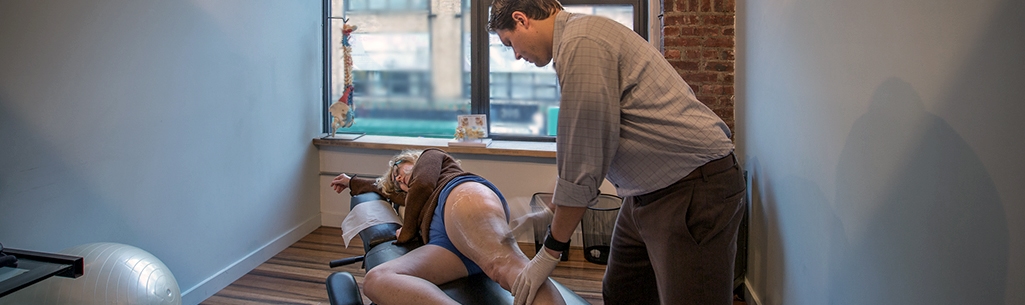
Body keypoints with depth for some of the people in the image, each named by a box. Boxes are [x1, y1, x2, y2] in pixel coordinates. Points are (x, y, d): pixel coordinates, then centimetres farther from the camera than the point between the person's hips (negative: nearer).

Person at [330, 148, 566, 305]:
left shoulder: (430, 156, 35)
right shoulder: (415, 200, 52)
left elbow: (422, 184, 14)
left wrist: (406, 232, 23)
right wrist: (353, 183, 82)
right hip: (446, 242, 5)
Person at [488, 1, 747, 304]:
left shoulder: (581, 43, -19)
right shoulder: (577, 33, 13)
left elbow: (582, 162, -19)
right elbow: (580, 152, 20)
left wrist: (550, 251, -8)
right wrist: (550, 214, 22)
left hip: (693, 188, -10)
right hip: (649, 189, 10)